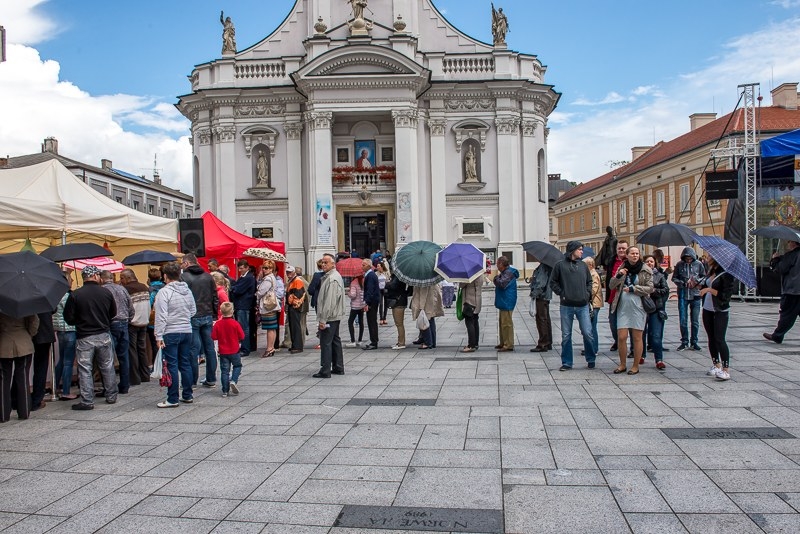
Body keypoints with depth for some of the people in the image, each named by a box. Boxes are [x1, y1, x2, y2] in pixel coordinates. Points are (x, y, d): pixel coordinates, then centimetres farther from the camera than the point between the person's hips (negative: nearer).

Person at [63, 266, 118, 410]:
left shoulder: (75, 295, -11)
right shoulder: (106, 292, -4)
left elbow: (68, 318, -7)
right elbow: (113, 313, 8)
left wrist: (81, 321, 12)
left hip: (84, 337, -2)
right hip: (104, 336, 2)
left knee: (85, 369, 5)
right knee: (107, 367, 14)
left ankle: (87, 401, 5)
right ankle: (111, 396, 23)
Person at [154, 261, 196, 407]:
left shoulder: (164, 292, -12)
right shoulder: (188, 290, 7)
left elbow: (161, 317, -16)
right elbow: (193, 312, 14)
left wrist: (159, 336, -13)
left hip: (170, 333, -6)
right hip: (187, 331, 6)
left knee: (171, 365, -1)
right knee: (185, 364, 13)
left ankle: (172, 399, 4)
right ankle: (188, 395, 21)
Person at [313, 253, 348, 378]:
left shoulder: (332, 279, -18)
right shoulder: (334, 276, 16)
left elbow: (330, 301, -23)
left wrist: (323, 319, -22)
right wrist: (323, 318, 19)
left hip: (329, 317, -11)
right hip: (335, 316, 11)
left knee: (325, 343, -7)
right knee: (335, 341, 15)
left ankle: (325, 371, -4)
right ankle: (338, 368, 22)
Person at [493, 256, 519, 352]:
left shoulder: (508, 273, -16)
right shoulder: (505, 272, 17)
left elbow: (501, 284, -27)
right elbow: (499, 284, 29)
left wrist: (497, 276, -11)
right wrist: (498, 276, 12)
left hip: (507, 303, -11)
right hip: (504, 302, 11)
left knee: (506, 324, -8)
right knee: (502, 323, 17)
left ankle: (509, 345, -5)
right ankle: (503, 343, 26)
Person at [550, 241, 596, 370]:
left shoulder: (583, 265, 10)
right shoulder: (560, 265, 1)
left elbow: (589, 281, 21)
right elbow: (553, 282, 5)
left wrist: (588, 294, 7)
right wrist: (561, 294, -5)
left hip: (582, 305, 2)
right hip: (566, 306, -2)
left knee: (587, 333, -1)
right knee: (566, 335, 5)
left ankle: (591, 359, 17)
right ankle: (566, 362, 14)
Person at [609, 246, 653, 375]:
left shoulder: (646, 270, 1)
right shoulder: (622, 268, 9)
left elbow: (650, 288, -4)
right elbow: (612, 286, 6)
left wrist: (633, 289, -12)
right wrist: (618, 276, -12)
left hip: (638, 307, -2)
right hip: (623, 307, 3)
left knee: (637, 338, 3)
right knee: (621, 337, 0)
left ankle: (636, 366, 14)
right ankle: (623, 364, 15)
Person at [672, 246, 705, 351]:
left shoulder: (698, 264, -1)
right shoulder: (679, 265, -2)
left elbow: (704, 277, 9)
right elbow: (674, 278, 3)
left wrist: (696, 281, -11)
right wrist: (684, 283, -12)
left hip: (695, 295, 0)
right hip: (682, 295, 0)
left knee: (695, 321, 6)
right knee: (683, 320, 2)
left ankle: (693, 342, 18)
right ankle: (684, 342, 15)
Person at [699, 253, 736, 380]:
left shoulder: (725, 274, -14)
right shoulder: (711, 271, 9)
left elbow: (726, 294, -19)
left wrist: (710, 290, -21)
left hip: (720, 311, -8)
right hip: (707, 309, 8)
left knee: (720, 339, -10)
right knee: (712, 338, 12)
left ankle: (726, 370, -6)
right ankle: (716, 365, 23)